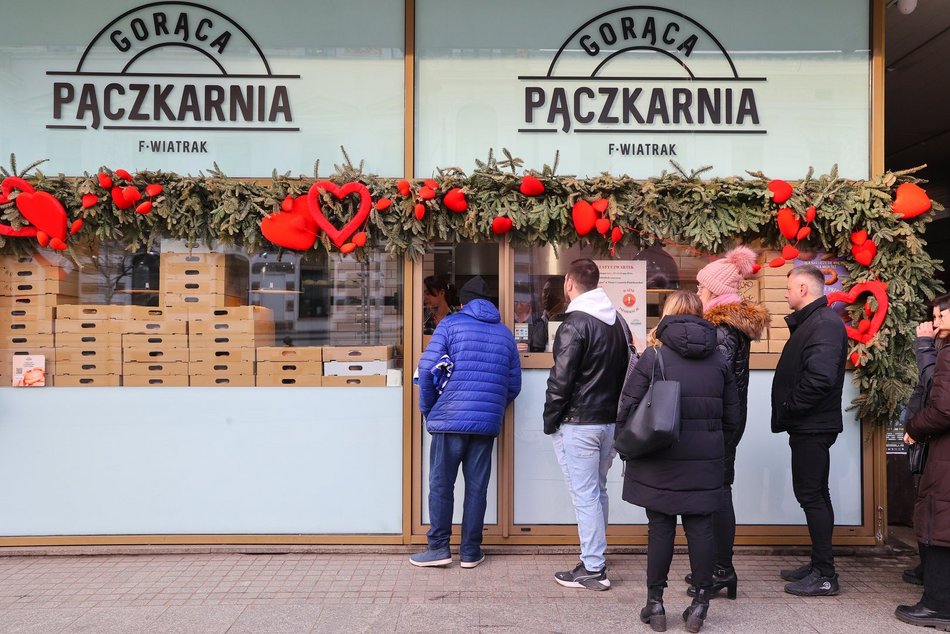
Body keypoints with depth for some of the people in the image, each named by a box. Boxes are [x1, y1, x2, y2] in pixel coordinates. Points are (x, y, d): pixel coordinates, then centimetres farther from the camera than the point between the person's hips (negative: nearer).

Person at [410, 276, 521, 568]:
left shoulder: (450, 324, 2)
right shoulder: (505, 332, 14)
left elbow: (427, 369, -7)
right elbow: (514, 384, 14)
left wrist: (427, 409, 5)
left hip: (450, 418, -3)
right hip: (488, 423, 3)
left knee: (441, 484, 6)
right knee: (477, 487, 9)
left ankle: (439, 547, 8)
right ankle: (470, 551, 14)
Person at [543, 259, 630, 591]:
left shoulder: (575, 324, -15)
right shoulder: (618, 321, 11)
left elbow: (561, 380, -17)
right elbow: (626, 372, 15)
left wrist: (550, 421, -6)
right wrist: (615, 412, 18)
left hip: (578, 423, -8)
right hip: (610, 420, 8)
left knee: (585, 495, -2)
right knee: (598, 491, 18)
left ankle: (593, 569, 4)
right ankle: (594, 558, 29)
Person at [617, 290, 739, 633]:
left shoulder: (653, 355, -6)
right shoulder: (719, 359, 6)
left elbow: (627, 410, -8)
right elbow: (732, 416, 9)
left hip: (660, 461, -2)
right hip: (705, 462, 3)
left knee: (660, 527, 6)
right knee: (700, 528, 9)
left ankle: (655, 603, 15)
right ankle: (700, 603, 16)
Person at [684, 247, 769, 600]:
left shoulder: (723, 328, -16)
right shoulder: (735, 324, 14)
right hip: (729, 419, 10)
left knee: (717, 490, -2)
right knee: (718, 488, 14)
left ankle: (722, 570, 8)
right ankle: (718, 566, 25)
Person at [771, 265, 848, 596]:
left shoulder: (824, 323, -17)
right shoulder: (810, 321, 16)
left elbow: (820, 376, -29)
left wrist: (789, 407, -18)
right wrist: (788, 412, 9)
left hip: (812, 426, -10)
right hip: (807, 425, 10)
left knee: (812, 494, -4)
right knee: (812, 493, 16)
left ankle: (825, 576, 5)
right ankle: (819, 564, 27)